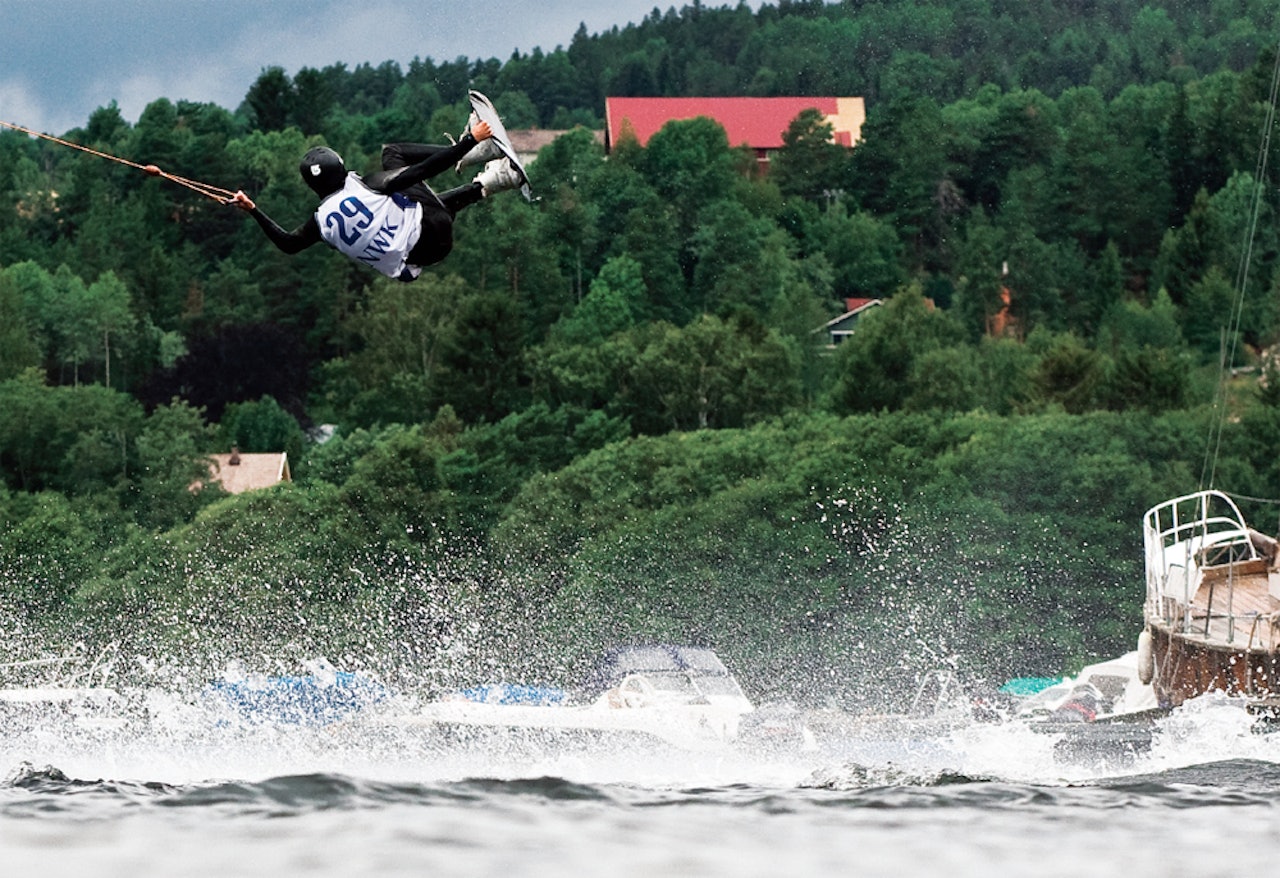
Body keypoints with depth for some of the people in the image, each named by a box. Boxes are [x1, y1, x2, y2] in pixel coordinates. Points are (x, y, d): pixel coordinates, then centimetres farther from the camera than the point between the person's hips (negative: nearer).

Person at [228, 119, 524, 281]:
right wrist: (469, 141, -13)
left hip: (407, 264, 4)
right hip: (436, 245, -4)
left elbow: (287, 243, 12)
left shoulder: (321, 221, -6)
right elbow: (423, 171, -19)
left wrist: (252, 210, 19)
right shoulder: (363, 185, -17)